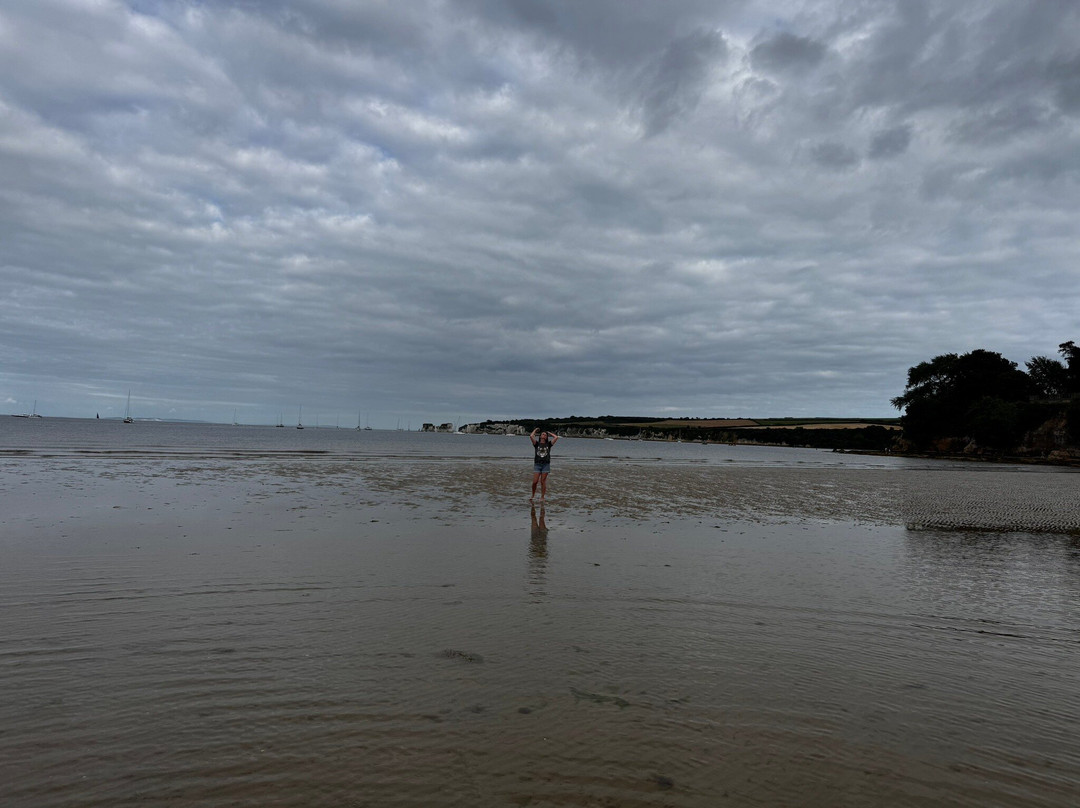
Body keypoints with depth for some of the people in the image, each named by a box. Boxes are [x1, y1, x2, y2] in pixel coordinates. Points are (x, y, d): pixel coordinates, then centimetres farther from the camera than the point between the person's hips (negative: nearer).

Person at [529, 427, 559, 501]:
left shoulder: (548, 444, 9)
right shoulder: (536, 444, 7)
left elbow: (556, 437, 1)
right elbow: (531, 436, -6)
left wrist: (549, 433, 15)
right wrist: (535, 430, 11)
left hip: (546, 465, 0)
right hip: (537, 464, 0)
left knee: (543, 481, 2)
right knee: (535, 481, -4)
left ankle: (542, 497, 10)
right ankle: (533, 495, 16)